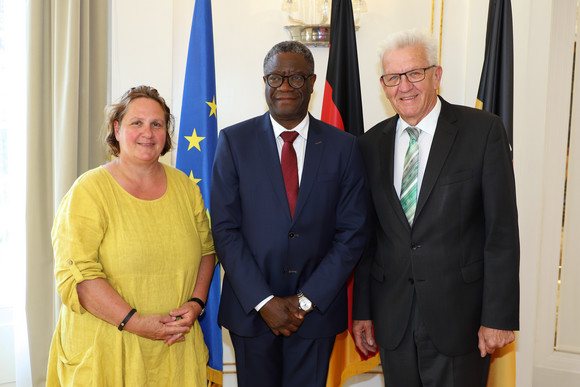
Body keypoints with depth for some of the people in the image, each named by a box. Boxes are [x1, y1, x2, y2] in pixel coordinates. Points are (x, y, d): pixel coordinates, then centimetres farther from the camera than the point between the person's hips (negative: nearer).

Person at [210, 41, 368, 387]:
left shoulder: (343, 146, 0)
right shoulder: (234, 141, -2)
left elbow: (352, 233, -2)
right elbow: (225, 229, -5)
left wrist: (307, 300, -8)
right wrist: (263, 301, -11)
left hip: (316, 309, 1)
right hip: (251, 308, 0)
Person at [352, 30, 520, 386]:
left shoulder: (484, 130, -6)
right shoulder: (372, 143, 5)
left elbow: (502, 230, -8)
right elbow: (367, 234, 7)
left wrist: (499, 316, -10)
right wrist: (362, 310, 7)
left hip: (459, 316, -3)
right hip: (393, 319, 3)